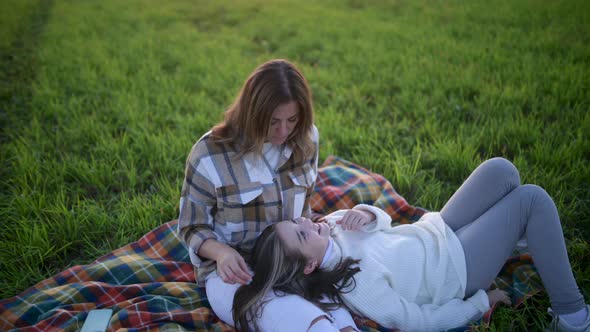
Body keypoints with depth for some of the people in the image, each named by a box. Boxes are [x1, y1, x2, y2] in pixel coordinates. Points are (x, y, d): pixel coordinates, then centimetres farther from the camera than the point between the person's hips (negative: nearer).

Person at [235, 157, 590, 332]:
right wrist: (481, 302, -13)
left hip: (434, 230, 7)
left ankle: (531, 238, 33)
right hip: (456, 265, -7)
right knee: (534, 199, -10)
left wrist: (367, 214, -22)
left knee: (500, 169, 0)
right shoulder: (356, 284, -34)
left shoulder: (329, 227, -13)